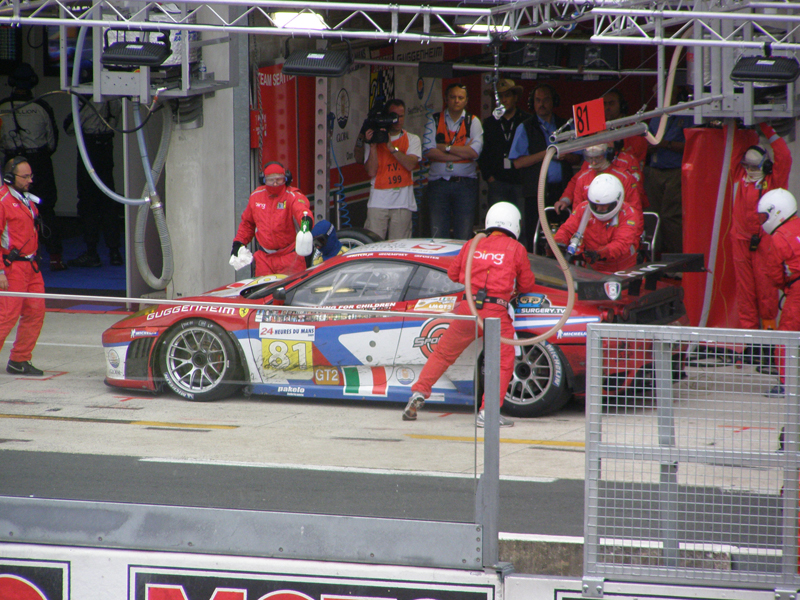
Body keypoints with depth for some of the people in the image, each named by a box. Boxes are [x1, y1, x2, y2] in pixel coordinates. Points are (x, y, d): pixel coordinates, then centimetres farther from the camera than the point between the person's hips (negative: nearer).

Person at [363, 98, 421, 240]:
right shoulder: (374, 138, 10)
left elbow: (410, 165, -7)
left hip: (402, 201, 0)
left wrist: (391, 147, -13)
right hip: (378, 200, 0)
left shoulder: (412, 139, 12)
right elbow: (371, 172, 0)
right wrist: (372, 145, -9)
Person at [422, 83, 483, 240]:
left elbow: (475, 152, -8)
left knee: (464, 237, -3)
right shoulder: (434, 120, 8)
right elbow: (428, 151, -6)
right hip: (438, 182, 0)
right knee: (437, 235, -2)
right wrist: (462, 153, -9)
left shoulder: (473, 122, 8)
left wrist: (445, 147, -8)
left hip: (465, 184, 0)